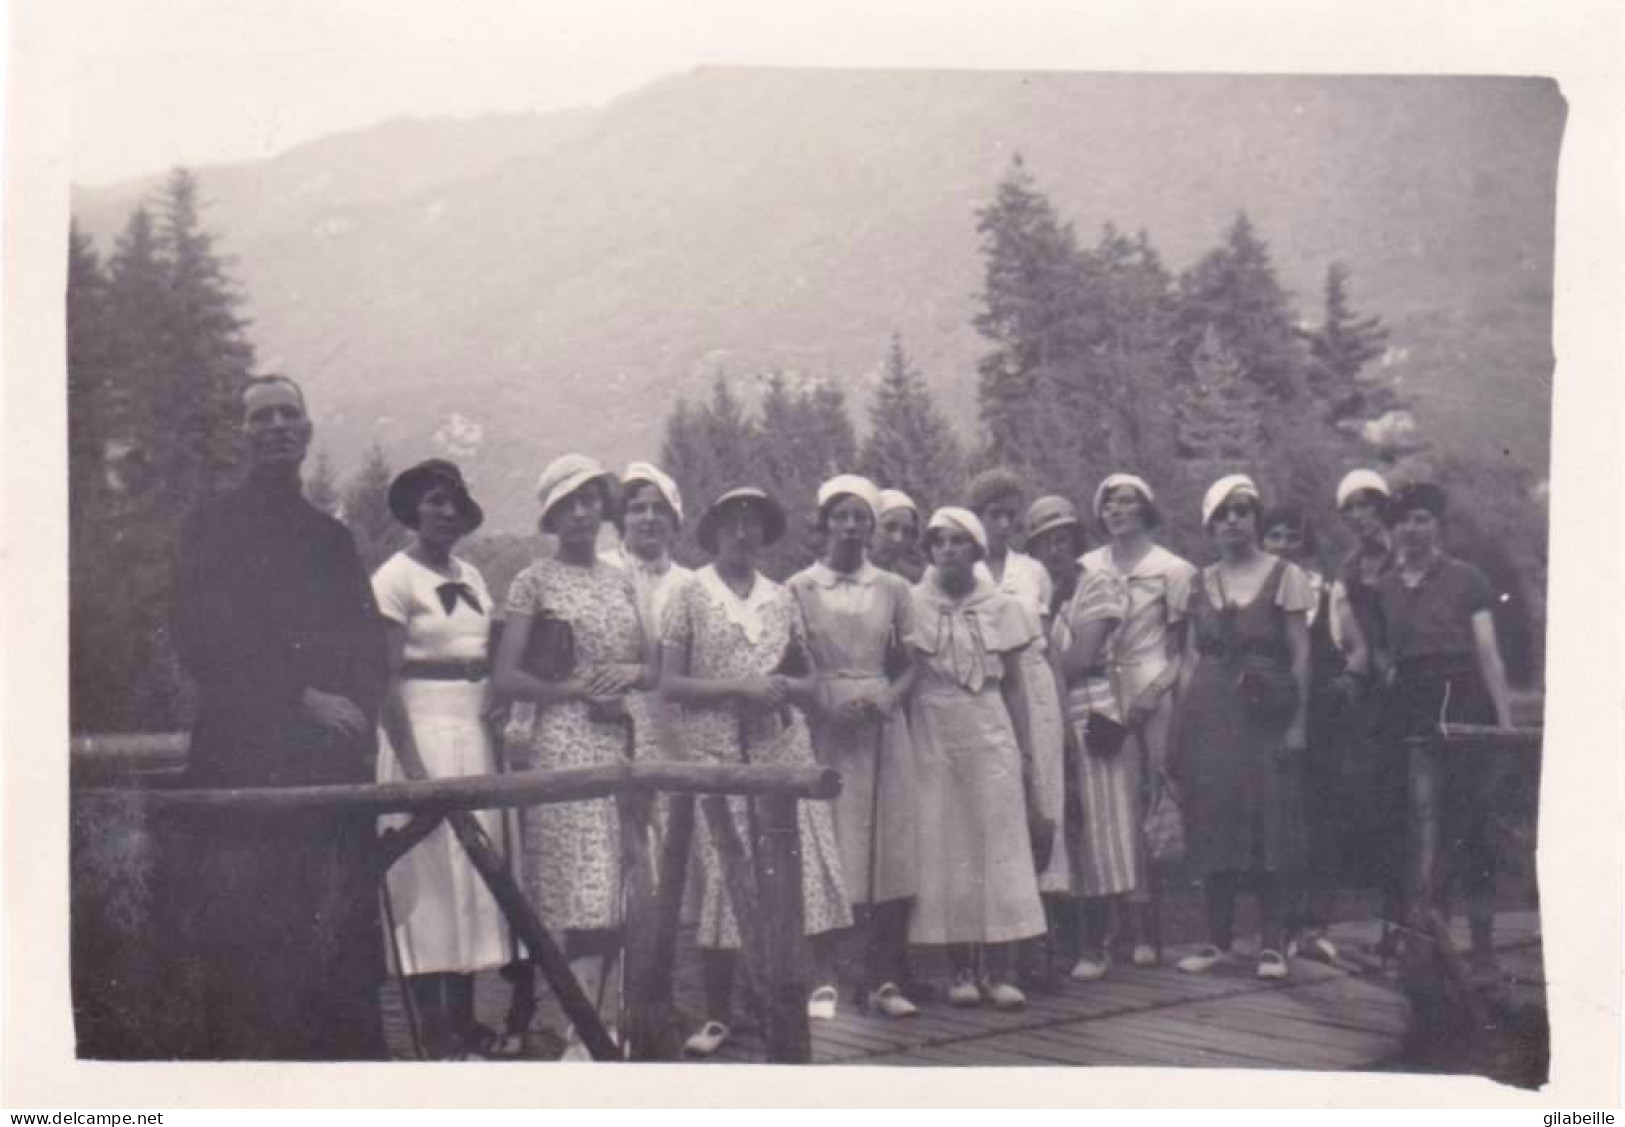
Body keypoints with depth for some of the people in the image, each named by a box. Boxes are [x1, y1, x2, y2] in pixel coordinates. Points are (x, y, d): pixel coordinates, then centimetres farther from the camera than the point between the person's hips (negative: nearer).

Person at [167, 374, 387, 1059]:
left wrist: (360, 715, 1)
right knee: (248, 947, -8)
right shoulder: (214, 528, 6)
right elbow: (201, 642, -4)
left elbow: (368, 647, 19)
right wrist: (301, 699, -9)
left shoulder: (333, 537, 20)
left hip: (334, 766, 4)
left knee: (339, 946, -1)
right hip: (246, 764, -4)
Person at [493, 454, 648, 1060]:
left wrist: (631, 673, -5)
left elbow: (653, 668, 17)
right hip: (561, 743, -5)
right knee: (586, 890, -10)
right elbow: (506, 678, -5)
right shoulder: (534, 582, 1)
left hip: (618, 742, 5)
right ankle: (582, 1036, -7)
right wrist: (580, 690, -12)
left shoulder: (620, 580, 15)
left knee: (617, 890, 3)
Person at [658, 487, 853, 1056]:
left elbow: (810, 680, 18)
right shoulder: (690, 597, 2)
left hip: (785, 749, 3)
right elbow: (669, 683, -4)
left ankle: (822, 981, 10)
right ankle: (717, 1016, 10)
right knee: (724, 878, -1)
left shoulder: (782, 598, 13)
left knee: (808, 863, -4)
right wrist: (738, 688, -15)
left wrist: (785, 687, -5)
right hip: (719, 755, -3)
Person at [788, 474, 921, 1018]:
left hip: (884, 727, 2)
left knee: (892, 853, -1)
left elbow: (909, 664, 11)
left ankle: (885, 979, 6)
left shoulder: (893, 589, 10)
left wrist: (888, 699, -9)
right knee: (829, 856, -5)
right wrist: (829, 705, -14)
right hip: (826, 730, -2)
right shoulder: (799, 590, 4)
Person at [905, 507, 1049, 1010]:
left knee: (1000, 849, -1)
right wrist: (902, 745, -3)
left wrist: (1026, 754, 5)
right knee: (944, 852, 1)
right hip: (932, 738, 0)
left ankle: (1001, 970, 4)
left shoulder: (1001, 608, 5)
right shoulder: (911, 605, 2)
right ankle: (961, 970, 10)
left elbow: (1014, 688, 8)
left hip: (991, 735, 1)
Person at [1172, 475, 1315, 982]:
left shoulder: (1284, 575, 2)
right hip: (1211, 714, 3)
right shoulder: (1200, 583, 11)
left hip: (1266, 712, -3)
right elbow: (1192, 659, 12)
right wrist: (1181, 726, 6)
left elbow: (1300, 654, -1)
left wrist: (1298, 722, -8)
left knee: (1271, 821, -4)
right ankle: (1218, 937, 13)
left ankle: (1272, 942, 4)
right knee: (1213, 822, 3)